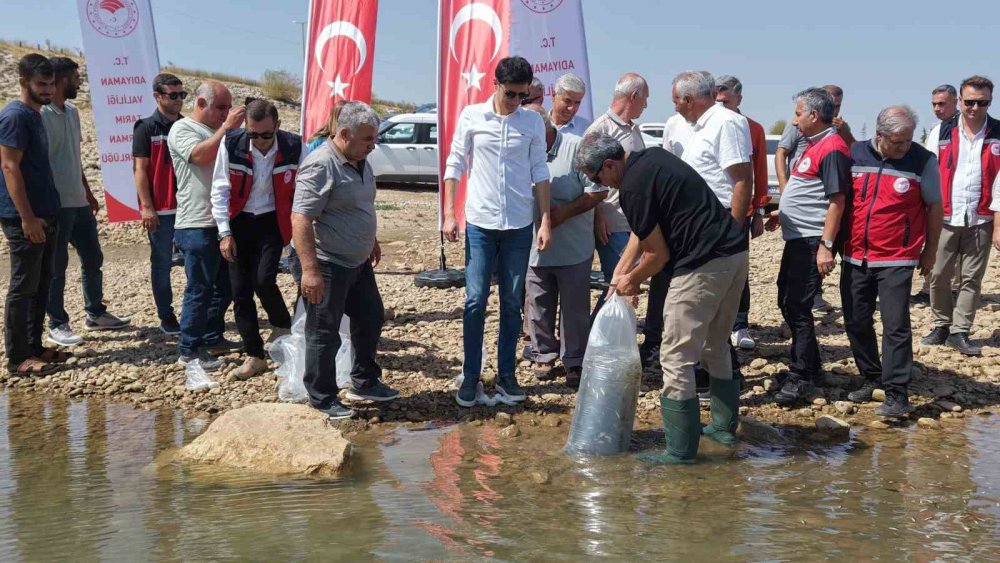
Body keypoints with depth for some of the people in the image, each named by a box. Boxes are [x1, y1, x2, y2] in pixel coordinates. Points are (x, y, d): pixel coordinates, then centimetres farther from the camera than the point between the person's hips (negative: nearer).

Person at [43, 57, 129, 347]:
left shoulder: (72, 112, 12)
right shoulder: (41, 114, -15)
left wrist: (88, 193, 19)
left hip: (79, 202, 8)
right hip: (56, 205, -8)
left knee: (93, 259, 15)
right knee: (56, 267, 2)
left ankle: (95, 313, 29)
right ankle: (57, 325, 12)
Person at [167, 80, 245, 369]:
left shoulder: (219, 131, 16)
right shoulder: (182, 129, -6)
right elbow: (200, 155, -24)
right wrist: (227, 127, -21)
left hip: (223, 222, 8)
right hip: (197, 225, -8)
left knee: (225, 285, 16)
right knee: (200, 289, -4)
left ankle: (213, 338, 30)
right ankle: (189, 351, 5)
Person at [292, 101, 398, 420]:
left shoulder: (360, 163, 8)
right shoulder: (320, 166, -21)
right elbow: (301, 219, -26)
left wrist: (372, 241, 31)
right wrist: (310, 270, -29)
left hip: (358, 263, 10)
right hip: (328, 266, -9)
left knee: (371, 320, 19)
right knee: (324, 334, 2)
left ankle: (364, 383, 34)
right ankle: (323, 399, 14)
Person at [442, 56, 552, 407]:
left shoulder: (533, 123, 2)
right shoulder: (472, 116, -2)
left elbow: (540, 174, 6)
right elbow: (455, 165, 2)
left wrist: (546, 221, 1)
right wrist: (449, 214, -4)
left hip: (519, 226, 2)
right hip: (480, 223, -2)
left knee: (512, 304, 8)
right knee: (475, 301, -2)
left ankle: (506, 375, 18)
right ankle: (470, 377, 8)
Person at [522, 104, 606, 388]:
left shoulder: (576, 147, -8)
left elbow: (598, 190, -9)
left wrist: (564, 212, -16)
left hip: (574, 249, -4)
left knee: (575, 309, 4)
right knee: (539, 308, 11)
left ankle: (574, 361, 16)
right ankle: (544, 355, 27)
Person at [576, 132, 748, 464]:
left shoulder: (633, 188, -14)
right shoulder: (651, 157, 15)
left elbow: (659, 253, -7)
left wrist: (633, 281, 10)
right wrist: (621, 272, 22)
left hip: (703, 266, -10)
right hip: (736, 253, 10)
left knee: (677, 357, -2)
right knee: (716, 347, 24)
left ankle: (680, 451, 1)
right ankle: (724, 427, 35)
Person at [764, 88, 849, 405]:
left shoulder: (832, 149, -16)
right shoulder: (815, 145, 15)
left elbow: (836, 200, -21)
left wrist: (826, 245, -24)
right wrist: (783, 215, 25)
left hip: (813, 241, -11)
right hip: (797, 238, 11)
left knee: (797, 308, -8)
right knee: (787, 302, 17)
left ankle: (802, 379, 0)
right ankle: (810, 367, 28)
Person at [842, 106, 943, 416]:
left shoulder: (923, 160, -5)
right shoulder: (855, 155, 1)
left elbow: (934, 207, 3)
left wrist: (930, 251, 6)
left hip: (897, 259, -4)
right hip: (855, 257, 4)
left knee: (895, 326, -7)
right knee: (856, 323, 9)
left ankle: (896, 394, -2)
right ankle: (871, 378, 26)